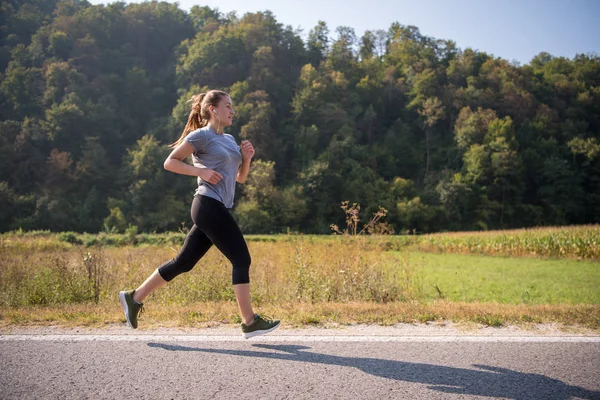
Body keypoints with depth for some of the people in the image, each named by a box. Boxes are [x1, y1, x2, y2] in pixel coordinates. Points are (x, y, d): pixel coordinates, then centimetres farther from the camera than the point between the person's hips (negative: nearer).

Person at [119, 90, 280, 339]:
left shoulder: (229, 139, 22)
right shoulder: (201, 135, -3)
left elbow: (240, 178, 24)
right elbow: (170, 162, -4)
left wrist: (246, 158, 6)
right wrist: (201, 171, -14)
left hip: (218, 210, 9)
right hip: (208, 206, -9)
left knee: (184, 262, 10)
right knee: (241, 259, -8)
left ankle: (135, 297, 20)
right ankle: (249, 322, -1)